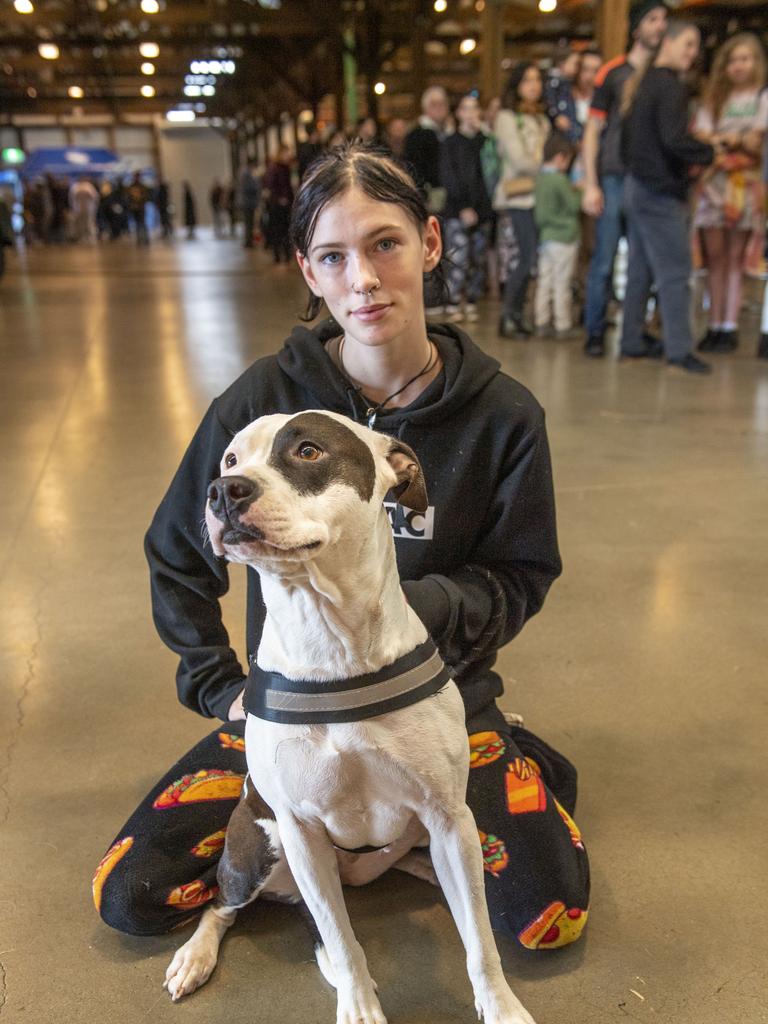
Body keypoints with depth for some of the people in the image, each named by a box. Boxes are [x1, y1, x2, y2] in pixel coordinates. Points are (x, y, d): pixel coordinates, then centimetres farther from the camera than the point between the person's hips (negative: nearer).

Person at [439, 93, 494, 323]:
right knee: (459, 260, -10)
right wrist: (463, 208, -11)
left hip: (482, 211, 3)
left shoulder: (486, 141, 13)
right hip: (458, 211, -3)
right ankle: (453, 305, -1)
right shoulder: (449, 144, 4)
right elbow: (449, 179, -2)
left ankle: (471, 303, 13)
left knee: (479, 261, 3)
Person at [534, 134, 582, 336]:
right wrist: (578, 191, 5)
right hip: (564, 237, -7)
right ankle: (563, 325, 5)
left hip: (545, 236, 7)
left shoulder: (539, 177, 5)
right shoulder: (560, 179, -16)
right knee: (562, 283, 0)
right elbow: (575, 205, -10)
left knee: (544, 281, 10)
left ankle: (541, 322, 12)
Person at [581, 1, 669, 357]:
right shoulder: (613, 73, 3)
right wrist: (591, 186, -6)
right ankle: (594, 333, 4)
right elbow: (592, 131, 2)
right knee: (604, 261, -4)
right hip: (616, 179, -3)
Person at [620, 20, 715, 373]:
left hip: (637, 185, 9)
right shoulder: (670, 86, -12)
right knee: (674, 272, -8)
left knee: (639, 271, 11)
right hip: (661, 191, -9)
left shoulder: (641, 82, 17)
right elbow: (675, 139, -23)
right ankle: (679, 350, -7)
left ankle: (631, 344, 15)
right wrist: (712, 154, -9)